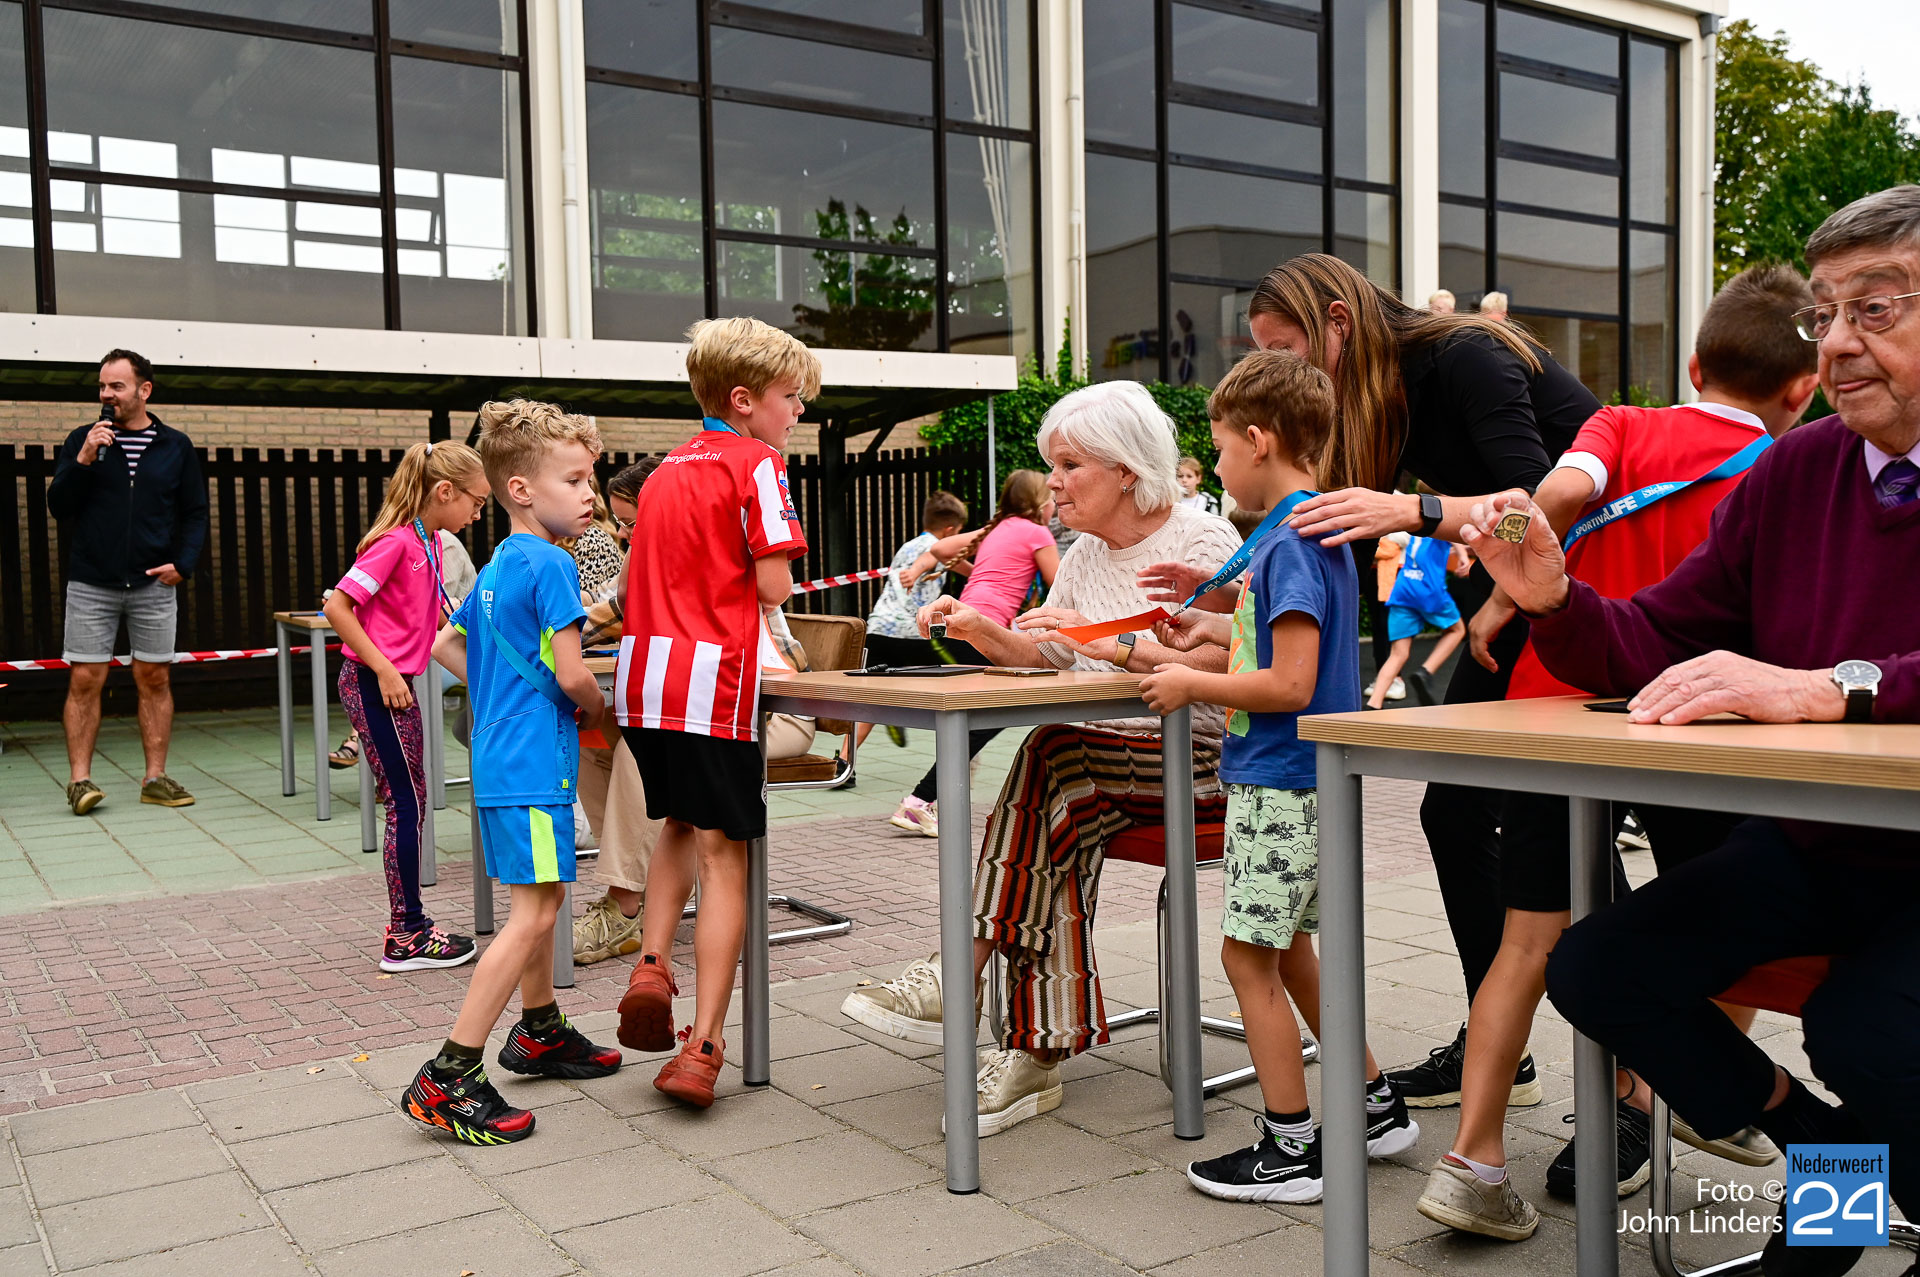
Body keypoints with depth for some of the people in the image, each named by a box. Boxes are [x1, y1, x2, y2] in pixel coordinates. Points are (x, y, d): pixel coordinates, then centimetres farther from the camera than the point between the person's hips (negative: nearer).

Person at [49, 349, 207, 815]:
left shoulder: (176, 447, 6)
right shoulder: (82, 440, 5)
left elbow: (194, 514, 9)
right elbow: (58, 506, -1)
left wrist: (183, 562, -5)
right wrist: (83, 460, -15)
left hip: (154, 585, 1)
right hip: (91, 584, -1)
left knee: (155, 679, 4)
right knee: (85, 680, -3)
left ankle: (155, 778, 11)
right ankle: (79, 778, 3)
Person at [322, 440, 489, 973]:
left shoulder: (429, 542, 10)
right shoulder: (396, 541, -18)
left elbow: (441, 614, 21)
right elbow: (337, 607, -22)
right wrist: (384, 671, -21)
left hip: (397, 683, 9)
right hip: (373, 684, -9)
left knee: (410, 803, 12)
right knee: (406, 804, -5)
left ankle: (407, 927, 20)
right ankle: (407, 938, 3)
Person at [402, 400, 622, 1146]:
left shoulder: (496, 567, 13)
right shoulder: (551, 565, -15)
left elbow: (446, 646, 24)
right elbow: (571, 674, -20)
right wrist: (596, 705, 0)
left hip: (500, 756, 10)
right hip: (534, 764, -10)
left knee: (542, 899, 21)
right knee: (532, 916, -9)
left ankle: (539, 1033, 35)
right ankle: (447, 1080, -8)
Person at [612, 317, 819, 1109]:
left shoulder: (666, 471, 18)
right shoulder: (756, 464, -5)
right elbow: (773, 589, -11)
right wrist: (759, 585, 10)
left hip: (644, 676, 7)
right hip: (711, 678, -7)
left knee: (680, 823, 26)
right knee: (723, 857, -1)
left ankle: (652, 965, 9)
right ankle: (699, 1050, -2)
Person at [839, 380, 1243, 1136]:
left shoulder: (1205, 542, -7)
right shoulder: (1085, 556, 15)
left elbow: (1225, 666, -18)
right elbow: (1043, 657, 16)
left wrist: (1110, 642, -25)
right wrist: (981, 630, -3)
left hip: (1201, 761, -6)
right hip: (1105, 759, 6)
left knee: (1050, 767, -30)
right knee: (1059, 818, -27)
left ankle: (961, 980, -26)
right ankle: (1040, 1051, -28)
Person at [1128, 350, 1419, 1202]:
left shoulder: (1290, 543, -19)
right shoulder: (1318, 531, 12)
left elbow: (1290, 684, -24)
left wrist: (1192, 685, -13)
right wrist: (1215, 631, 14)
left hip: (1280, 784, -10)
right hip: (1300, 779, 10)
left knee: (1248, 952, -1)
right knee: (1285, 948, 19)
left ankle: (1291, 1149, 9)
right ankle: (1374, 1108, 30)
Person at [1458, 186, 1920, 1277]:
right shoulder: (1793, 473, 3)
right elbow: (1663, 647, 3)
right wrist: (1557, 599, -17)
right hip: (1806, 847, 5)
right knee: (1596, 970, -9)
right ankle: (1825, 1146, 15)